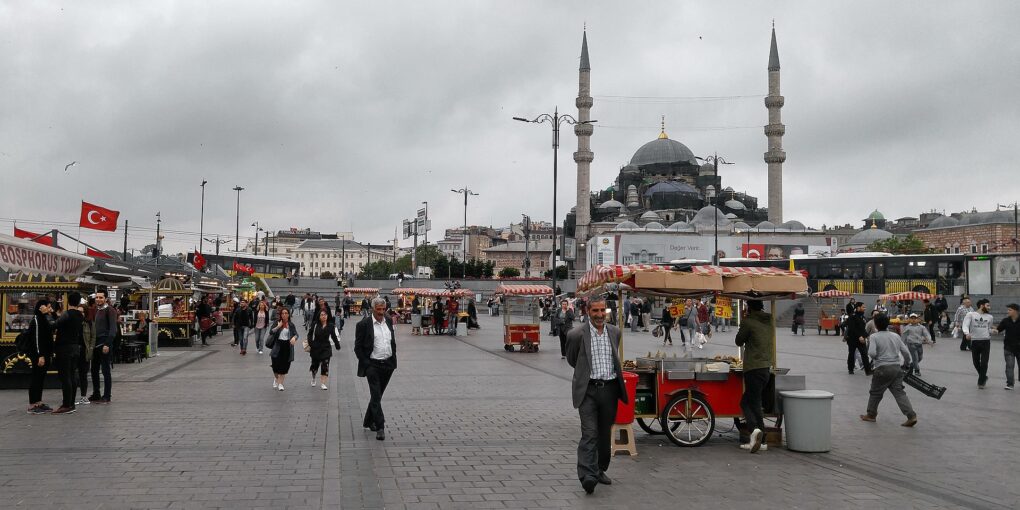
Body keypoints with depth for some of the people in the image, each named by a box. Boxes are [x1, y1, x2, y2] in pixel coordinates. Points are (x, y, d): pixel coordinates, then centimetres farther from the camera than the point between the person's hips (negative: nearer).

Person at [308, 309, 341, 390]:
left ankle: (323, 383, -1)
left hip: (326, 348, 0)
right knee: (315, 364, 16)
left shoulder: (331, 326, -4)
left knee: (325, 366, -8)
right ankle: (313, 378, 46)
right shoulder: (315, 324, -8)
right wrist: (310, 344, -10)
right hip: (315, 348, 0)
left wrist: (337, 345, 2)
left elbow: (334, 336, 5)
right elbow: (310, 334, 0)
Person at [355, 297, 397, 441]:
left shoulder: (388, 321, 6)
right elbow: (358, 347, -7)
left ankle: (368, 421, 32)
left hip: (388, 364, 6)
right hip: (373, 365, -6)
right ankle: (380, 428, -8)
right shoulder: (364, 324, -11)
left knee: (378, 395, 16)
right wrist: (366, 364, -12)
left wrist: (394, 358, 11)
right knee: (376, 396, -8)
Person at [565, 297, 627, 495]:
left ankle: (600, 470, 27)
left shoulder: (615, 332, 8)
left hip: (609, 389, 4)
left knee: (605, 434, 12)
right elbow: (571, 360, 11)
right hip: (588, 390, -4)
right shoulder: (577, 335, -5)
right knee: (589, 433, -13)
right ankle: (587, 476, -19)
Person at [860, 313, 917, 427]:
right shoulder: (895, 336, 8)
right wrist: (907, 364, 25)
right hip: (897, 368, 4)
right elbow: (906, 352, 9)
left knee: (875, 392, 12)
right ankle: (911, 416, -7)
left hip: (882, 368, -4)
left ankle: (871, 414, 26)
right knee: (899, 392, 3)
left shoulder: (874, 337, -7)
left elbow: (872, 353, -19)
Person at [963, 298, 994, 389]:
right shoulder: (970, 315, -2)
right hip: (974, 341, -1)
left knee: (984, 363, -4)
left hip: (986, 341, 1)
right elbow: (965, 325, -15)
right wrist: (967, 333, -32)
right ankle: (983, 377, 33)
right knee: (976, 362, 9)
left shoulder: (989, 316, 10)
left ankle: (981, 382, 7)